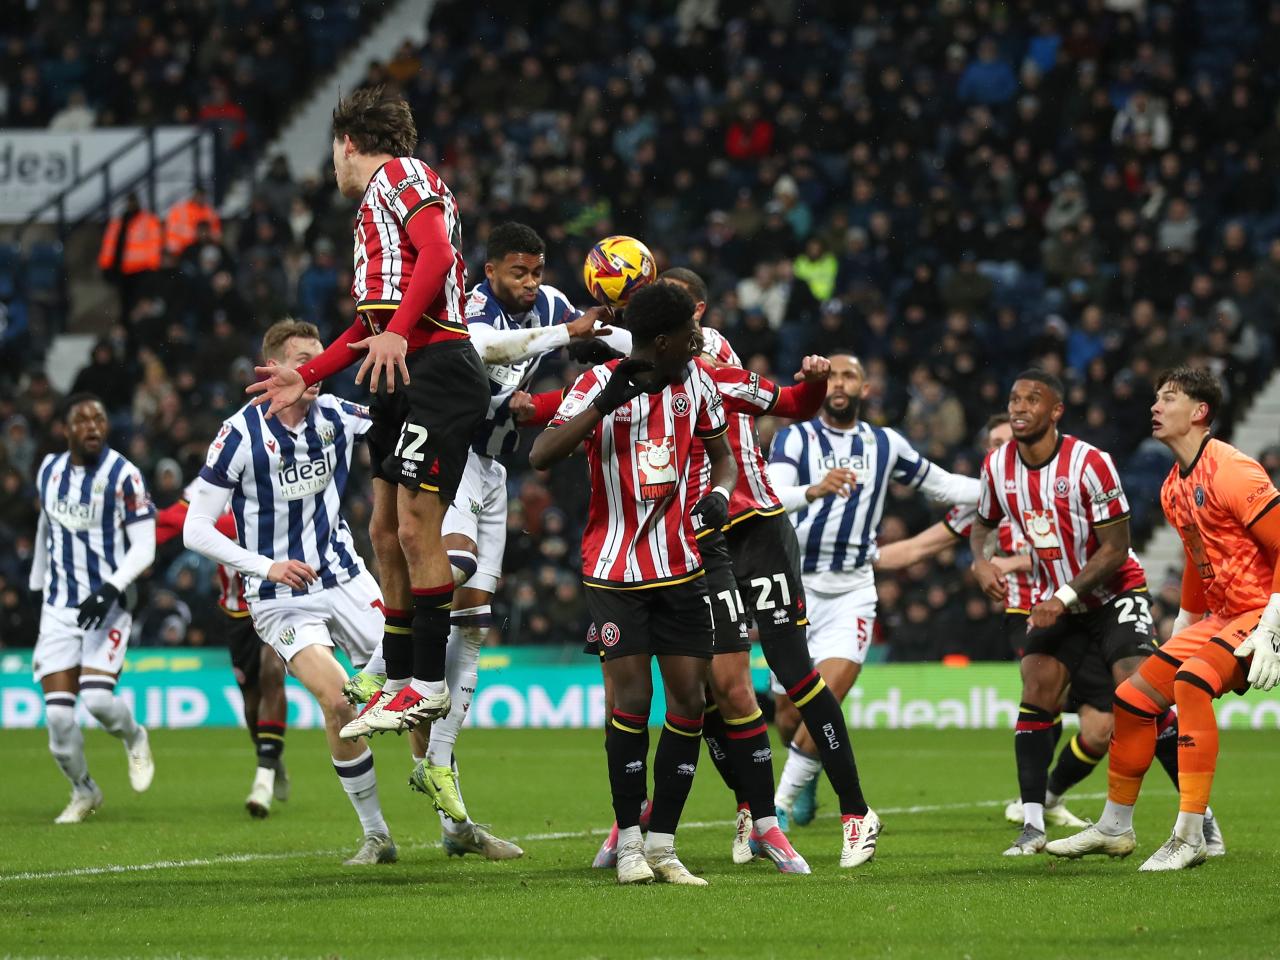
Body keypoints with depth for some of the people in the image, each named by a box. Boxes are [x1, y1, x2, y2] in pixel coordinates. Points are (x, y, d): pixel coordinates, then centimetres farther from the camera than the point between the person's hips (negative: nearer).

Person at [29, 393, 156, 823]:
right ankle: (83, 792, 17)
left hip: (106, 606, -4)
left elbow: (143, 548, -10)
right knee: (58, 714, -6)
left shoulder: (123, 476, -10)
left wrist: (110, 589, -24)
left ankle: (134, 738, 14)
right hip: (58, 607, 4)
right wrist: (37, 583, 30)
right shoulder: (49, 471, 6)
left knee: (97, 697, -21)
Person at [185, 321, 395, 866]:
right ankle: (375, 835, -5)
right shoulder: (241, 435, -12)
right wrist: (266, 566, -18)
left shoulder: (337, 418, 0)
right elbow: (196, 530, -9)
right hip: (282, 598, -4)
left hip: (345, 579, 4)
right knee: (337, 701, -21)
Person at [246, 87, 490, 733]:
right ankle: (397, 681, 15)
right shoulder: (371, 209, 27)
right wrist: (306, 377, 32)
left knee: (415, 527, -12)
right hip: (400, 378, 10)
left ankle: (429, 684, -9)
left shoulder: (401, 174, -1)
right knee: (385, 531, 10)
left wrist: (398, 332, -28)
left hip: (435, 366, -10)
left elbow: (438, 253, -18)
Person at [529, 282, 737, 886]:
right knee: (631, 699, -10)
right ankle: (629, 843, 1)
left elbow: (722, 456, 15)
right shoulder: (600, 384, -12)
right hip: (615, 571, -4)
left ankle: (662, 845, 7)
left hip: (681, 568, 4)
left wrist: (719, 495, -8)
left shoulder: (694, 382, 1)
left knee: (688, 699, -1)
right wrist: (606, 403, -34)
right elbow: (540, 456, -23)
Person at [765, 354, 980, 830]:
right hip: (796, 583, -1)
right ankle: (806, 773, 40)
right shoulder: (795, 438, -2)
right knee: (789, 710, 7)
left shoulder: (885, 444, 9)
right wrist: (814, 490, -41)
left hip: (852, 590, 1)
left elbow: (943, 486, 21)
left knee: (827, 699, -20)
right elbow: (770, 497, -20)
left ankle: (782, 804, -11)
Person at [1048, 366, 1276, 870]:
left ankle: (1190, 837, -28)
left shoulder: (1230, 471, -18)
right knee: (1133, 696, 6)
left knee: (1191, 681, -31)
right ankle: (1114, 828, 23)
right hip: (1221, 616, 10)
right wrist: (1182, 627, 26)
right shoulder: (1174, 488, 11)